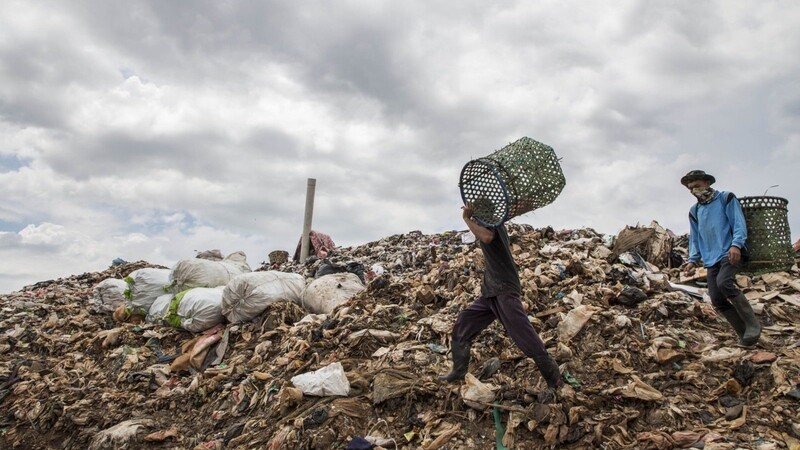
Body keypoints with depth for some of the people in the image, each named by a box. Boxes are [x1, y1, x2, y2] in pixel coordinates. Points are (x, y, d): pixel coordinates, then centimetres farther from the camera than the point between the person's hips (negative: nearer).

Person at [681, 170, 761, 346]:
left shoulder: (726, 198, 4)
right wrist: (693, 260, 7)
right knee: (717, 301, -5)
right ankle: (744, 332, 9)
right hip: (711, 259, 6)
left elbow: (739, 223, -5)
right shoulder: (694, 211, 19)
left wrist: (736, 244, -21)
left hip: (730, 254, -6)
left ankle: (752, 324, -17)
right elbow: (694, 238, 20)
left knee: (724, 283, -30)